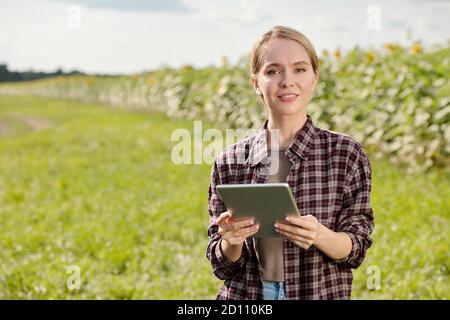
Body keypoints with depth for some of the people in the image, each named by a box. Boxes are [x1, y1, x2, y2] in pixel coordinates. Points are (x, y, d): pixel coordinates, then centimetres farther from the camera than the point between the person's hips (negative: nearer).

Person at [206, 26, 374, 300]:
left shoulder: (346, 154, -8)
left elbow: (356, 250, -6)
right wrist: (230, 242, -21)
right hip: (245, 296, 1)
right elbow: (223, 265, 0)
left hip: (320, 293, -1)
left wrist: (320, 236, -25)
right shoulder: (230, 162, -4)